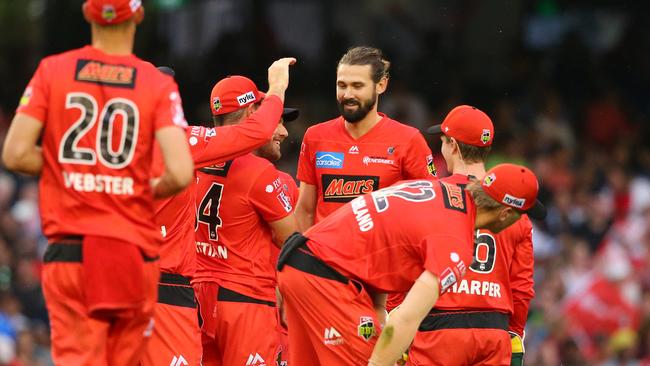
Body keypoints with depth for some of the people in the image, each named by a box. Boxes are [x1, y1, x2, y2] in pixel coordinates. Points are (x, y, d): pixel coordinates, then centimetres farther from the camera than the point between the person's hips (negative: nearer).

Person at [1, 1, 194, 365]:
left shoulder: (52, 71, 1)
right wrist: (153, 188, 9)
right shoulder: (158, 84, -3)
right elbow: (180, 174, -13)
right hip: (134, 252, 0)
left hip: (68, 249, 0)